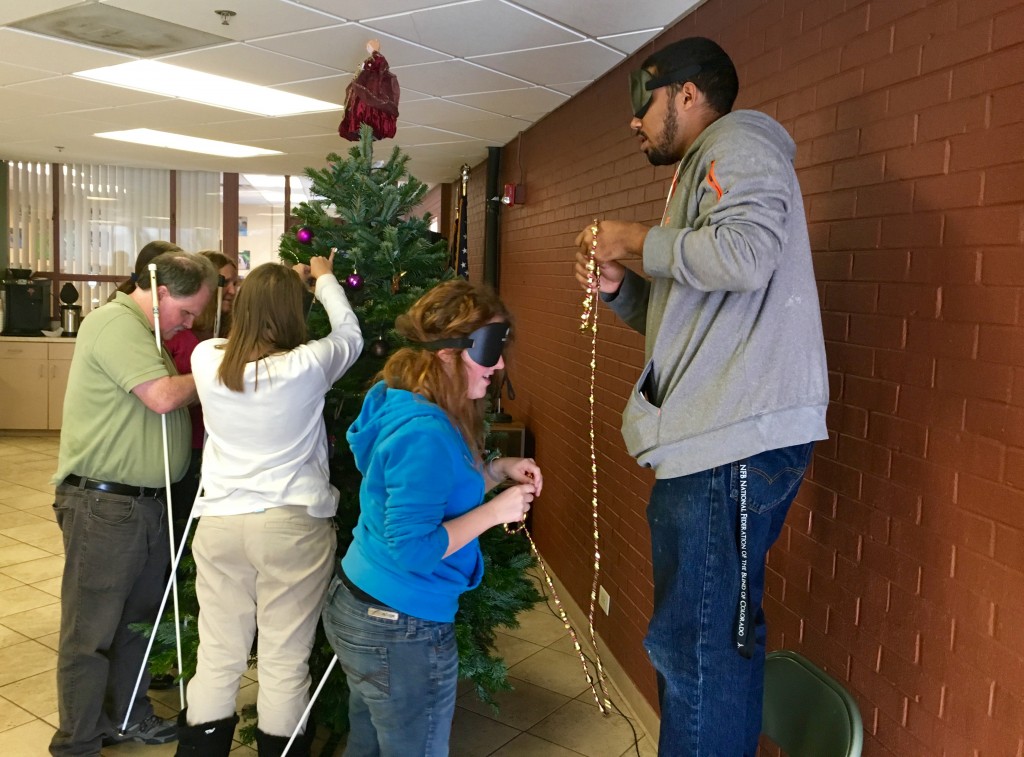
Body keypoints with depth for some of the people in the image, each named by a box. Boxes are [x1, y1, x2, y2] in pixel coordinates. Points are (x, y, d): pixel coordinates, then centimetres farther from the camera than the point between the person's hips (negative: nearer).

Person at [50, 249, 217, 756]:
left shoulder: (144, 330, 16)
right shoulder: (117, 323, -16)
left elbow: (166, 400, 19)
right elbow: (162, 397, -25)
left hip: (146, 503, 10)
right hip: (103, 505, -10)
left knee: (136, 618, 21)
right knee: (91, 630, 4)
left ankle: (126, 715, 37)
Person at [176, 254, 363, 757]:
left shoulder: (206, 359, -1)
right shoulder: (309, 364, -10)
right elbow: (351, 335, 10)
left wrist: (265, 288, 29)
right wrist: (325, 279, 24)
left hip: (219, 523, 4)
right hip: (294, 526, -3)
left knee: (217, 657, 15)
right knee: (285, 661, 10)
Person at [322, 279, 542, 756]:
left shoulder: (400, 406, 3)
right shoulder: (426, 433, -27)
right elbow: (411, 547, -27)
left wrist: (496, 471, 4)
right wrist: (493, 511, -19)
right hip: (402, 631, -9)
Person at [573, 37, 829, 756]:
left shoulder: (738, 144, -2)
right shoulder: (702, 172, 28)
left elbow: (746, 253, -23)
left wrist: (639, 240, -9)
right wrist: (620, 287, 15)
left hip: (739, 441, -10)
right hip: (711, 441, 10)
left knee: (697, 646, -7)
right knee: (715, 639, 16)